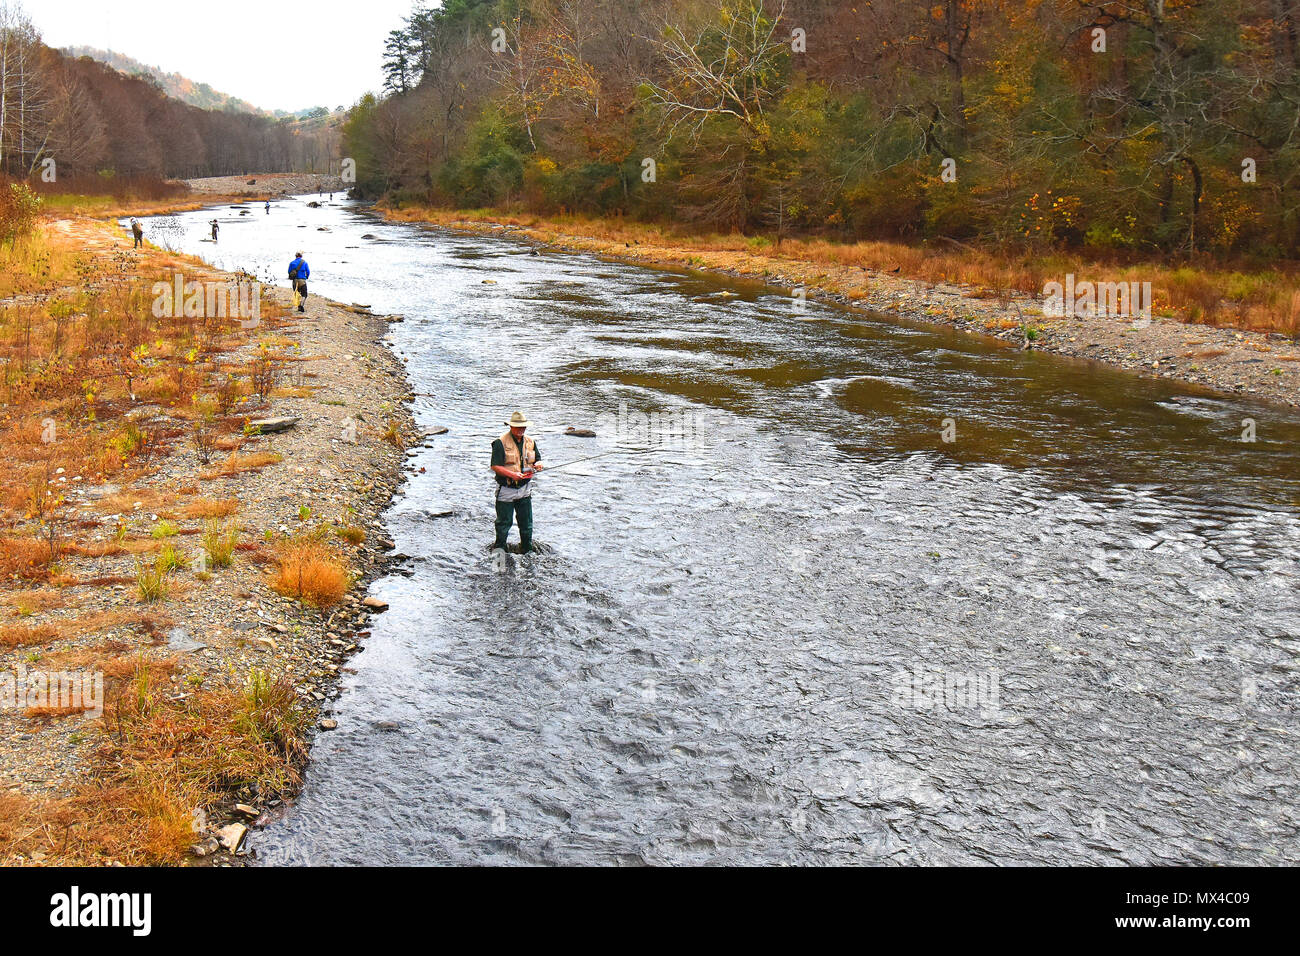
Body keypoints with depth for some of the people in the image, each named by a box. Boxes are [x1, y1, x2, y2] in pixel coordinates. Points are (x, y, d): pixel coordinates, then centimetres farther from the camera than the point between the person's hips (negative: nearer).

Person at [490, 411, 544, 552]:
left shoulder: (530, 442, 8)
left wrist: (537, 465, -8)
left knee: (526, 522, 10)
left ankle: (527, 550, 24)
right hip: (506, 490, -5)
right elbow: (495, 466, -14)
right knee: (504, 522, 4)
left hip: (524, 489, 5)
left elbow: (538, 460, 16)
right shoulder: (501, 443, -10)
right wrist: (512, 474, -25)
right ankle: (499, 550, 21)